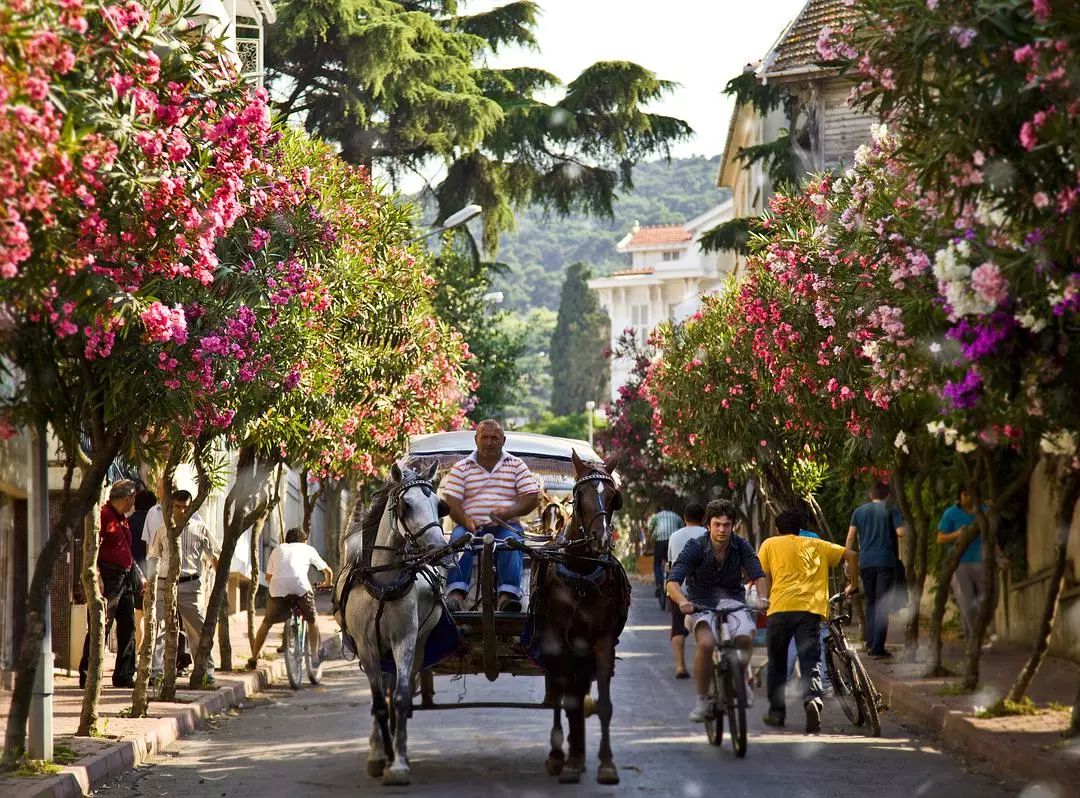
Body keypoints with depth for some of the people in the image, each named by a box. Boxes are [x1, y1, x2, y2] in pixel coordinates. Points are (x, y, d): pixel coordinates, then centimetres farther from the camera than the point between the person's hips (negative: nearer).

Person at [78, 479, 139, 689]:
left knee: (127, 626, 8)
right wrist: (96, 576, -24)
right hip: (109, 577, -9)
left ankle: (124, 675, 14)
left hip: (124, 577, 9)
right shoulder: (103, 514, -10)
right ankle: (87, 675, -5)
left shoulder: (122, 519, 19)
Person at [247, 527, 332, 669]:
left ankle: (253, 660, 16)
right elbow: (328, 571, 34)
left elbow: (268, 576, 35)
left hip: (278, 588, 1)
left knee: (266, 623, 18)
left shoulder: (277, 550, 32)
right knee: (312, 619, 21)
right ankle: (315, 656, 16)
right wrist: (326, 583, 56)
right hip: (300, 585, -1)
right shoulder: (308, 549, 28)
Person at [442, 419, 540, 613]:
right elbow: (451, 501, 2)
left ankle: (508, 595, -48)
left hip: (506, 525, 0)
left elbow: (532, 497, 5)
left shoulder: (516, 465, 14)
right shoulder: (461, 468, 14)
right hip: (471, 525, 0)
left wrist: (509, 512, -15)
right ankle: (456, 594, -46)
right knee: (458, 538, -33)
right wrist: (465, 520, -20)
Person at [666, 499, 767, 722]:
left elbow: (758, 574, -13)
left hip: (732, 601, 2)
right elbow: (673, 581, -20)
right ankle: (702, 700, -12)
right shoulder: (695, 547, -13)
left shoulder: (741, 546, -5)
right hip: (701, 605, -2)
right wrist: (683, 602, -41)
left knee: (745, 637, -29)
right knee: (706, 644, -31)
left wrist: (763, 597, -35)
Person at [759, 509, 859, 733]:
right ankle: (813, 699, -28)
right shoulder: (815, 544, 23)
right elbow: (851, 555, 17)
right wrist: (853, 585, 26)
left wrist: (766, 598, 22)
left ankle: (776, 711, 20)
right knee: (810, 662, -1)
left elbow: (764, 576, 8)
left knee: (777, 662, 16)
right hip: (812, 609, 1)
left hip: (781, 607, -1)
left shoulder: (770, 544, 17)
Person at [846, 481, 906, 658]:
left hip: (865, 562, 3)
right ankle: (878, 648, -9)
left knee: (870, 602, 17)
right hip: (886, 561, -3)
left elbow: (850, 537, 7)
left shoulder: (859, 511, 11)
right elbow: (900, 532, -10)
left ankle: (870, 644, 14)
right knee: (882, 605, -3)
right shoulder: (891, 510, 1)